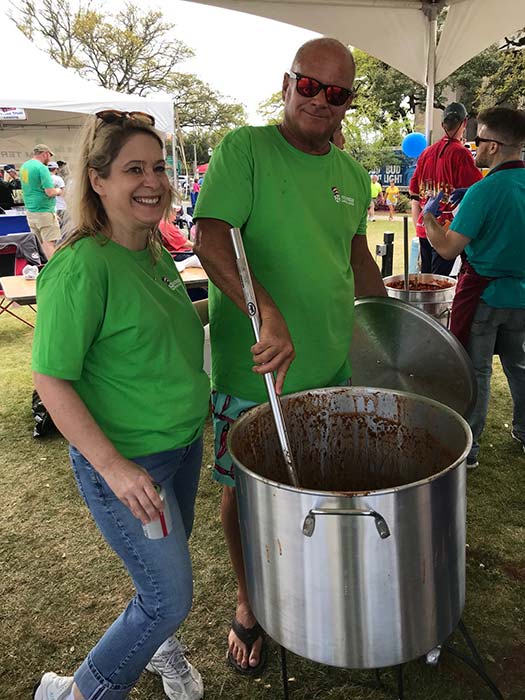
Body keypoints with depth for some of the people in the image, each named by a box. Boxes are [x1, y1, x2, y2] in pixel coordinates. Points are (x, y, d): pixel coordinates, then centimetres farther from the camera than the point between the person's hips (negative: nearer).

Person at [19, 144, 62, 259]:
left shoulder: (23, 166, 11)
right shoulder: (41, 168, -15)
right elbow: (50, 192, -20)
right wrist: (58, 191, 1)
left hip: (30, 210, 9)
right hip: (44, 211, -8)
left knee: (42, 242, 14)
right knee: (50, 243, -8)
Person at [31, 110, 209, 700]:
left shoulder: (155, 251, 2)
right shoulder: (81, 266, -23)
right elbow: (51, 380, -22)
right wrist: (113, 467, -25)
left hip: (183, 445, 8)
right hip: (124, 463, -8)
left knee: (166, 571, 25)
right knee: (170, 597, 4)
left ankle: (157, 645, 55)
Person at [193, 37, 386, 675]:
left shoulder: (352, 174, 10)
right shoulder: (244, 149, -9)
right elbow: (209, 237, -22)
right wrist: (268, 313, -35)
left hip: (332, 362, 6)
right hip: (253, 366, -5)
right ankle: (248, 604, 36)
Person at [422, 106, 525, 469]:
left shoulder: (483, 191, -19)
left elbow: (448, 248, -18)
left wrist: (428, 215, -2)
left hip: (484, 295, -6)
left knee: (475, 371, 4)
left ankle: (467, 449, 14)